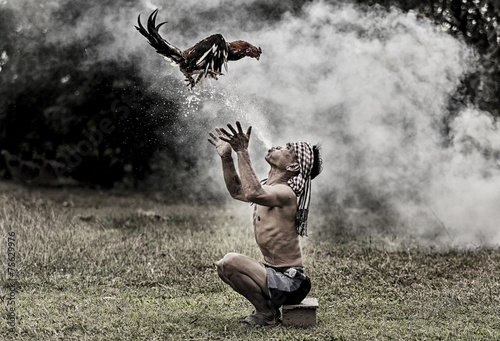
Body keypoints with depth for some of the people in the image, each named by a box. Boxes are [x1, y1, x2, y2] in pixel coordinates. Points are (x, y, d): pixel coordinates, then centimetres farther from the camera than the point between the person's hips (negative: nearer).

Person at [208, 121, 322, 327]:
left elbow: (253, 194, -42)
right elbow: (237, 191, 24)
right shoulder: (269, 188, 9)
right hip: (276, 274, 10)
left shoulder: (285, 193, -22)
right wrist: (226, 157, 11)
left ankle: (267, 314, -5)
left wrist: (242, 153, -37)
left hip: (290, 283, -10)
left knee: (230, 263, -24)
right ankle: (268, 307, 15)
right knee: (222, 267, 18)